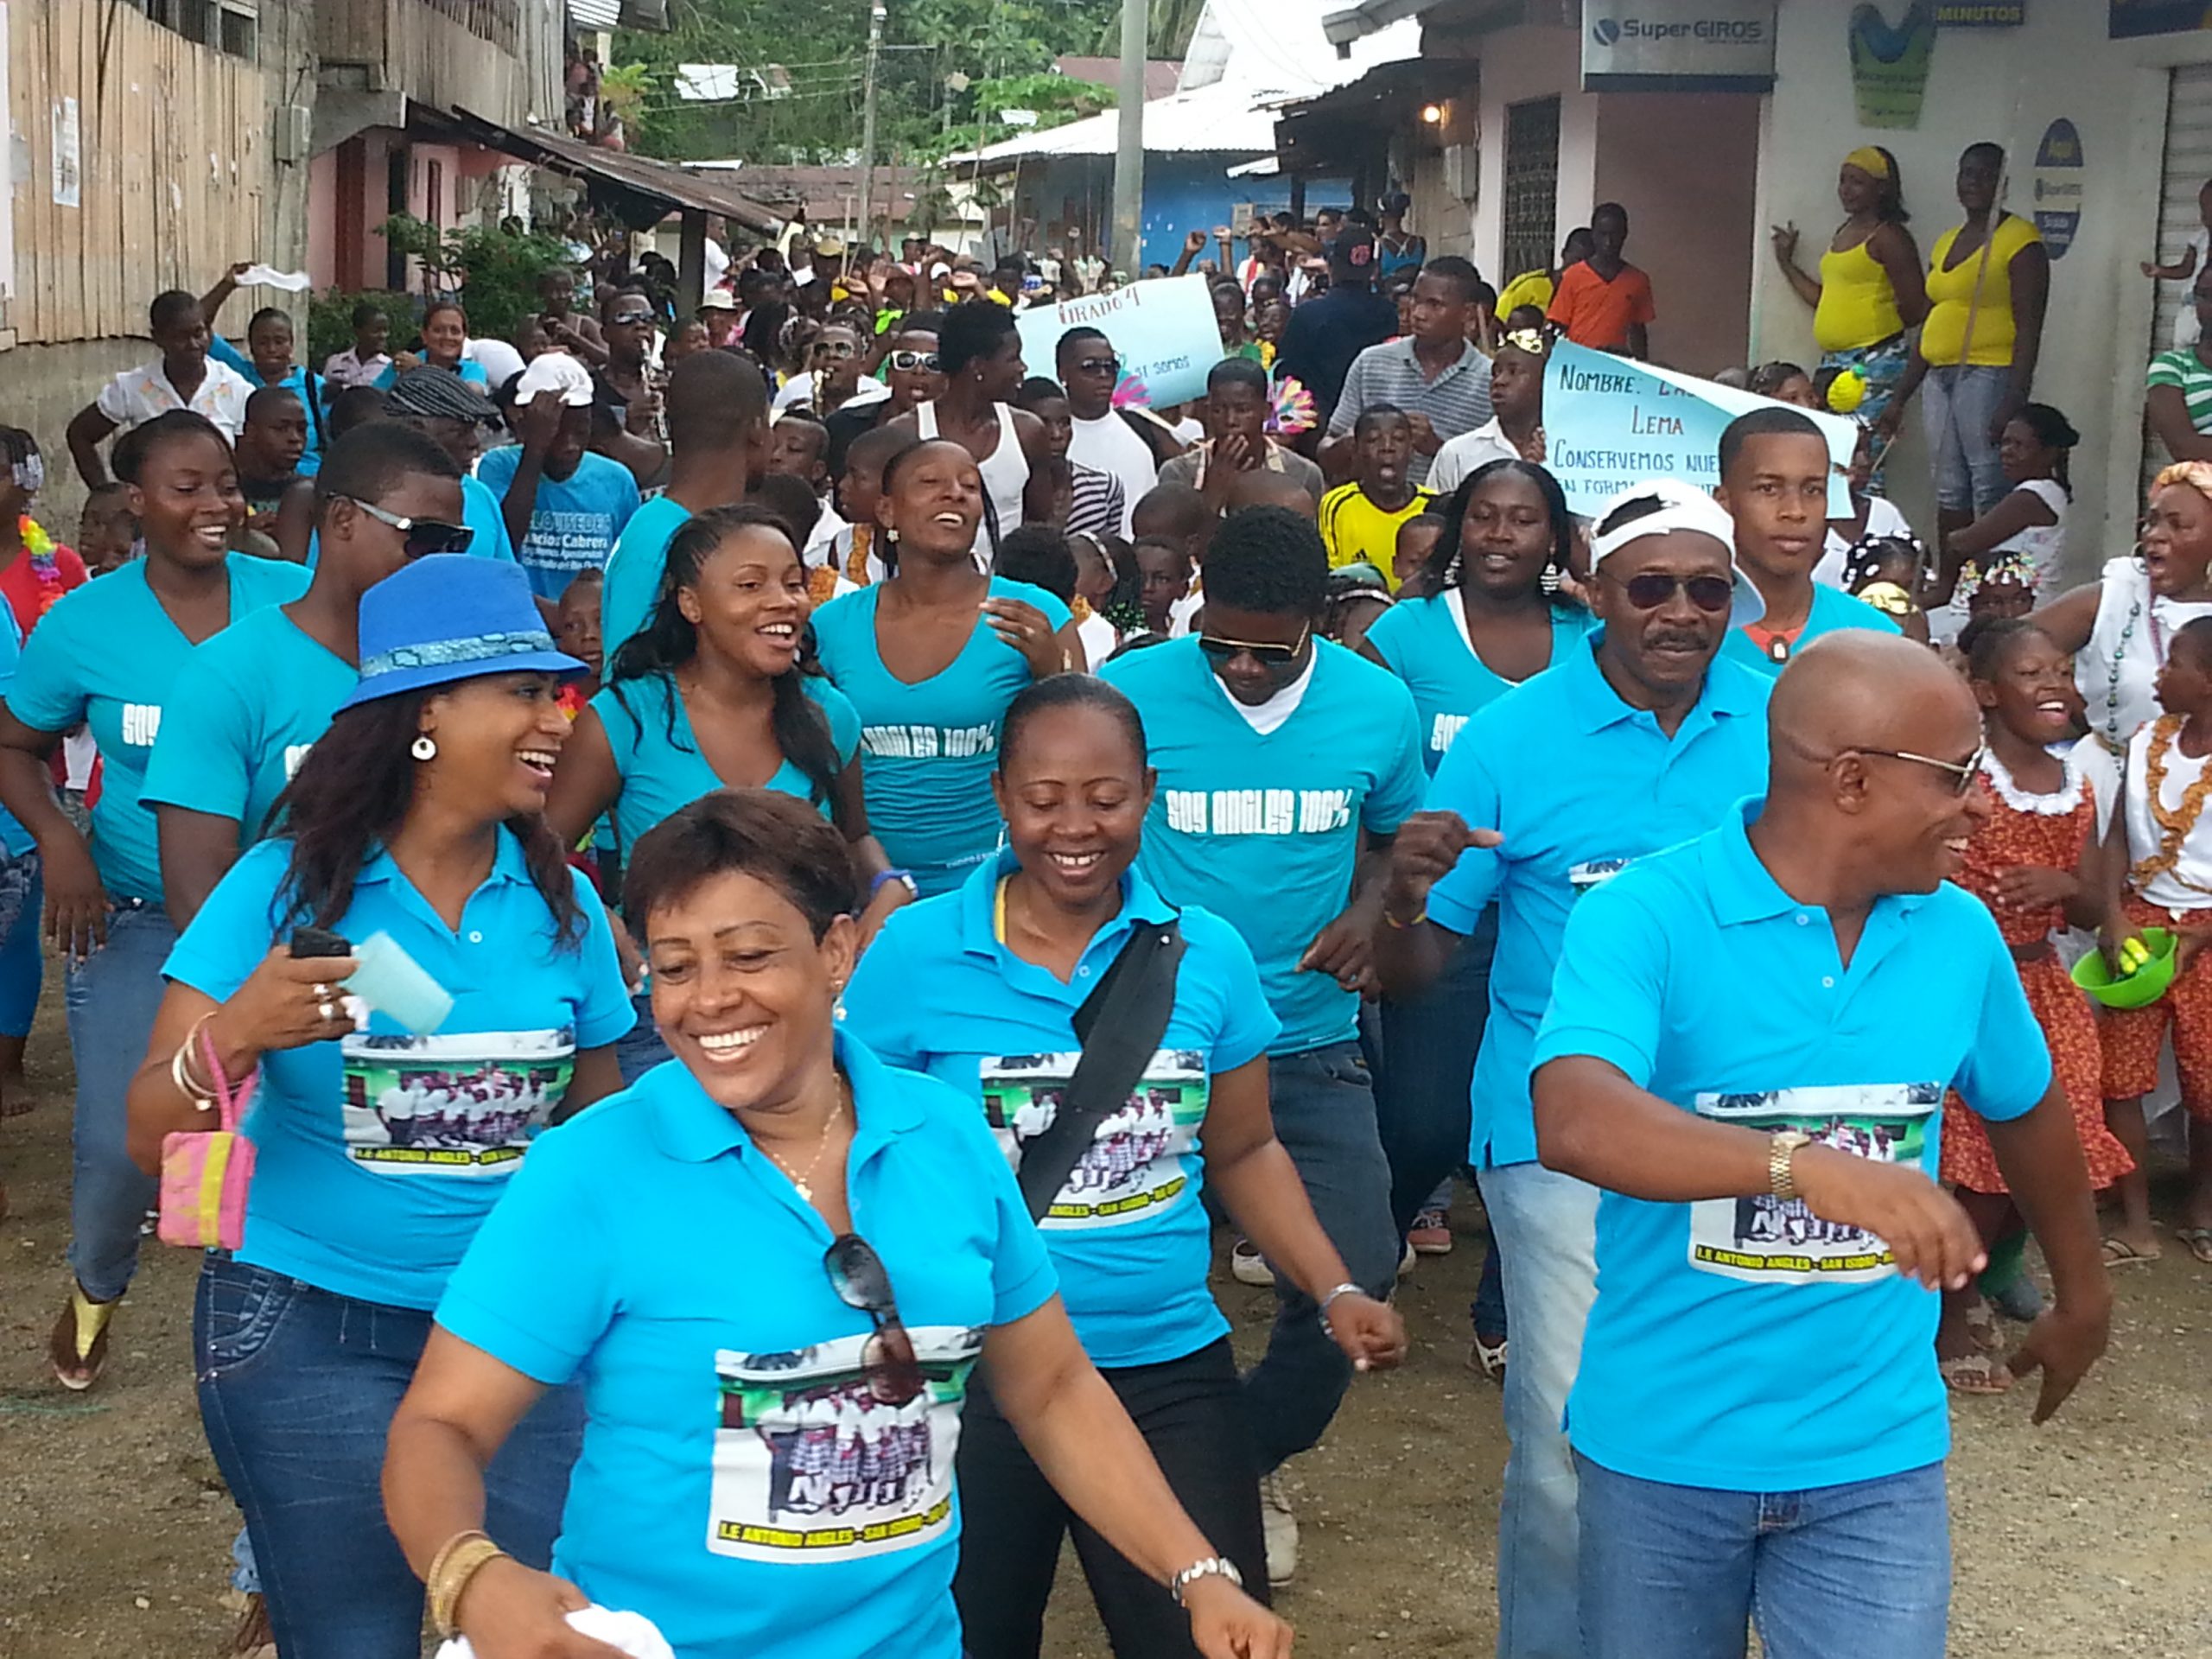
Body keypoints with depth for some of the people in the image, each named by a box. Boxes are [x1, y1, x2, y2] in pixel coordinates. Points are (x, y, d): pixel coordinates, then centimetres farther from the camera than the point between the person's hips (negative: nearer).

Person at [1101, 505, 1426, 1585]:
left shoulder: (1378, 706, -1)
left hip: (1310, 1045, 2)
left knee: (1347, 1289, -2)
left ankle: (1256, 1461, 28)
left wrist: (1366, 914, -6)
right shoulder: (1132, 690, -9)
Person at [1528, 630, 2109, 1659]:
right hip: (1663, 1445, -2)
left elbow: (2026, 1108, 17)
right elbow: (1576, 1123, -35)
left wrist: (2082, 1294, 29)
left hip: (1876, 1456, 3)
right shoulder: (1645, 916, -18)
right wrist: (1808, 1164, -48)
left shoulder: (1960, 932, -1)